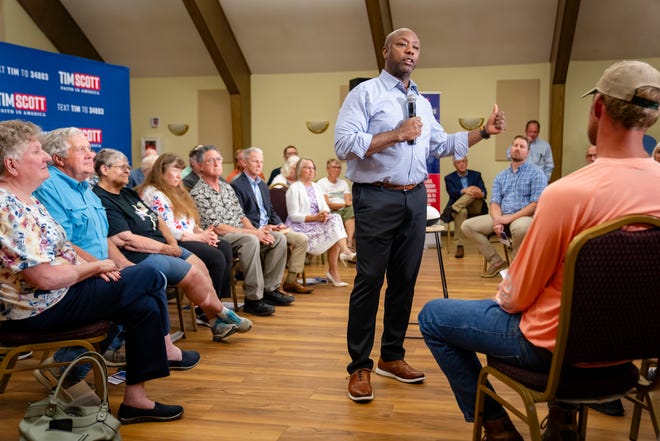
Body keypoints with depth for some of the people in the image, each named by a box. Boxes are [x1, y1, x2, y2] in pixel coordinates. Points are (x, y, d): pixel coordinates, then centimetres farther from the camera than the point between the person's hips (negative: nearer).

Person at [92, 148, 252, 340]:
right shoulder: (102, 202, -14)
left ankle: (217, 323, -2)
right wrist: (166, 249, -15)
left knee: (199, 265, -3)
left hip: (161, 246, 10)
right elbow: (127, 240, -21)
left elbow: (156, 219, 19)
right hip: (140, 256, -10)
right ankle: (222, 314, 5)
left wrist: (172, 242, 2)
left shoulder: (128, 193, 17)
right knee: (193, 273, -17)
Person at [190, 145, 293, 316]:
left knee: (279, 238, -9)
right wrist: (253, 232, -17)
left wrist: (255, 230, -4)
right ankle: (253, 299, -30)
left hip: (241, 233, 8)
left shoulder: (227, 187, 18)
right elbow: (217, 227, -15)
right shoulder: (198, 193, -8)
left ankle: (270, 289, -4)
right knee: (251, 241, -36)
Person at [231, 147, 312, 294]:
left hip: (269, 227, 8)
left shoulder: (263, 185, 22)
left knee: (301, 239, -7)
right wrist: (261, 228, -18)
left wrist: (279, 224, 4)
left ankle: (291, 281, -3)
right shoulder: (237, 185, -5)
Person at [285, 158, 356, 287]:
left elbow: (325, 207, 11)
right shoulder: (294, 188, -4)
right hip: (301, 226, -6)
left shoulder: (316, 187, 19)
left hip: (317, 223, 6)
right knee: (334, 229, -25)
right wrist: (315, 217, -23)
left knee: (335, 220, -22)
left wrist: (326, 214, -14)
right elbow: (294, 216, -11)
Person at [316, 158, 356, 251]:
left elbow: (348, 201, 11)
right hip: (331, 212, -4)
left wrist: (350, 203, -14)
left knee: (352, 209, -30)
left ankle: (349, 241, -41)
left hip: (345, 211, 4)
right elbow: (326, 204, -5)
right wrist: (345, 204, -9)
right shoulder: (321, 183, 6)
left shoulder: (343, 183, 24)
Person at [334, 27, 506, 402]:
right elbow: (344, 144, -14)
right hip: (377, 198, -6)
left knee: (405, 280, 10)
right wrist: (396, 134, -18)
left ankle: (392, 356, 23)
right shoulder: (366, 93, -3)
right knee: (369, 281, -4)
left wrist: (483, 132, 12)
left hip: (415, 198, 7)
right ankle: (360, 365, 5)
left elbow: (442, 145, 20)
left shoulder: (423, 103, 19)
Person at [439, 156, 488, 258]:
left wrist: (481, 194, -29)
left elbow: (484, 191, -3)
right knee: (462, 211, -38)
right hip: (460, 208, -1)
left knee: (473, 192, -28)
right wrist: (464, 191, -32)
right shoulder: (449, 178, 9)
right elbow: (452, 193, -11)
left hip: (475, 209, 1)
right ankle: (459, 247, -38)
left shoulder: (476, 175, 13)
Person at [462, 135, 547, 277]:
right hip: (501, 217, 5)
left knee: (520, 227, -42)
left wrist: (510, 218, -18)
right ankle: (496, 261, -3)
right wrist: (497, 221, -15)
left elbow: (536, 204, -9)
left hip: (524, 216, -5)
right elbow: (495, 203, 8)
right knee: (467, 226, -11)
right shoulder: (500, 176, 17)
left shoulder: (536, 173, 1)